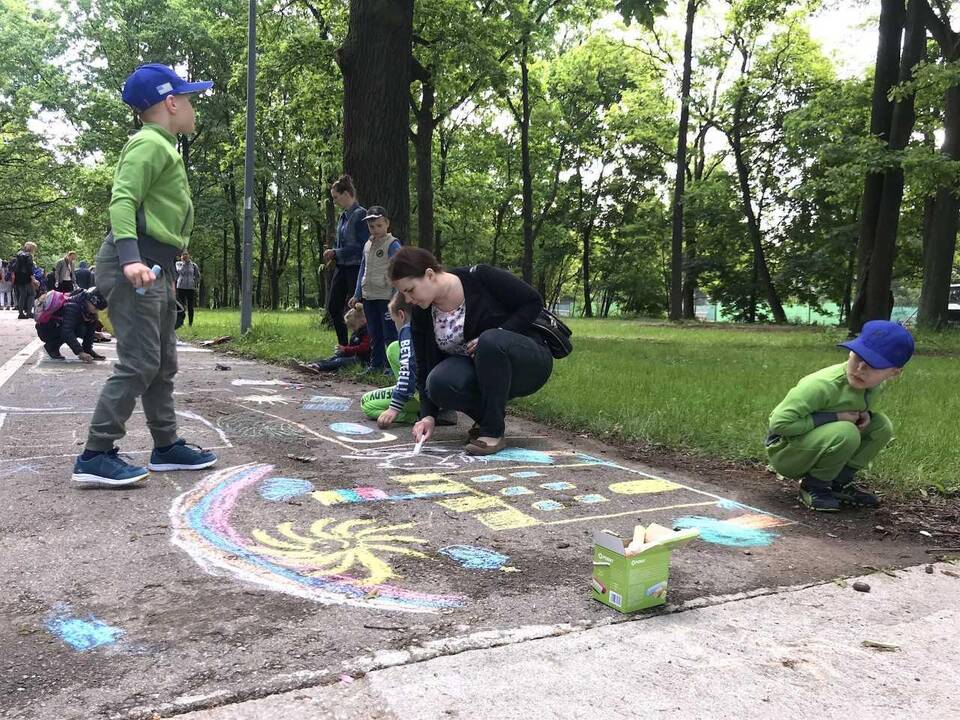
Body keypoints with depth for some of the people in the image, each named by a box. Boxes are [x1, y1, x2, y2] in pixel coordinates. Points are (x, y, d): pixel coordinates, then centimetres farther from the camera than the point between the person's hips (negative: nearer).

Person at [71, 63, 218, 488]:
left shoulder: (162, 148, 22)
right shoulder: (150, 144, -8)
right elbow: (122, 200, -20)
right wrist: (131, 258, -34)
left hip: (154, 266, 11)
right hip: (134, 266, -11)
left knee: (163, 363, 13)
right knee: (138, 362, -14)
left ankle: (166, 446, 21)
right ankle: (95, 455, -10)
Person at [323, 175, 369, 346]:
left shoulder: (360, 215, -12)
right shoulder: (344, 216, 13)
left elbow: (362, 246, -18)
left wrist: (336, 253, -16)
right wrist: (332, 255, 1)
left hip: (355, 268, -9)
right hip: (341, 268, 9)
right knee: (332, 307, 11)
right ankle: (344, 346, 21)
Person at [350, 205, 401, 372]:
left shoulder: (393, 244, -7)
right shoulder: (367, 245, 14)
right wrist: (357, 295, 16)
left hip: (386, 296, -7)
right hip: (368, 296, 7)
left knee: (390, 333, -5)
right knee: (374, 333, 14)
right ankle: (376, 364, 22)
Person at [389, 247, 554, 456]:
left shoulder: (480, 278, -18)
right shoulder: (421, 316, -3)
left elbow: (533, 302, -12)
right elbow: (425, 368, -1)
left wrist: (494, 337, -22)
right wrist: (428, 415, -13)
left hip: (530, 362, -4)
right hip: (479, 375, 4)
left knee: (490, 340, -37)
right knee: (439, 383, -27)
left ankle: (494, 431, -24)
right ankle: (487, 415, 1)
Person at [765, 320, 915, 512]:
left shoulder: (875, 387, -5)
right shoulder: (823, 385, -30)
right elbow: (779, 423, -32)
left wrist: (864, 414, -8)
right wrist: (835, 417, -27)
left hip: (816, 446, 8)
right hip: (785, 452, -8)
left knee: (882, 425, -4)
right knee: (845, 433, -32)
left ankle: (841, 482, 6)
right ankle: (813, 487, -9)